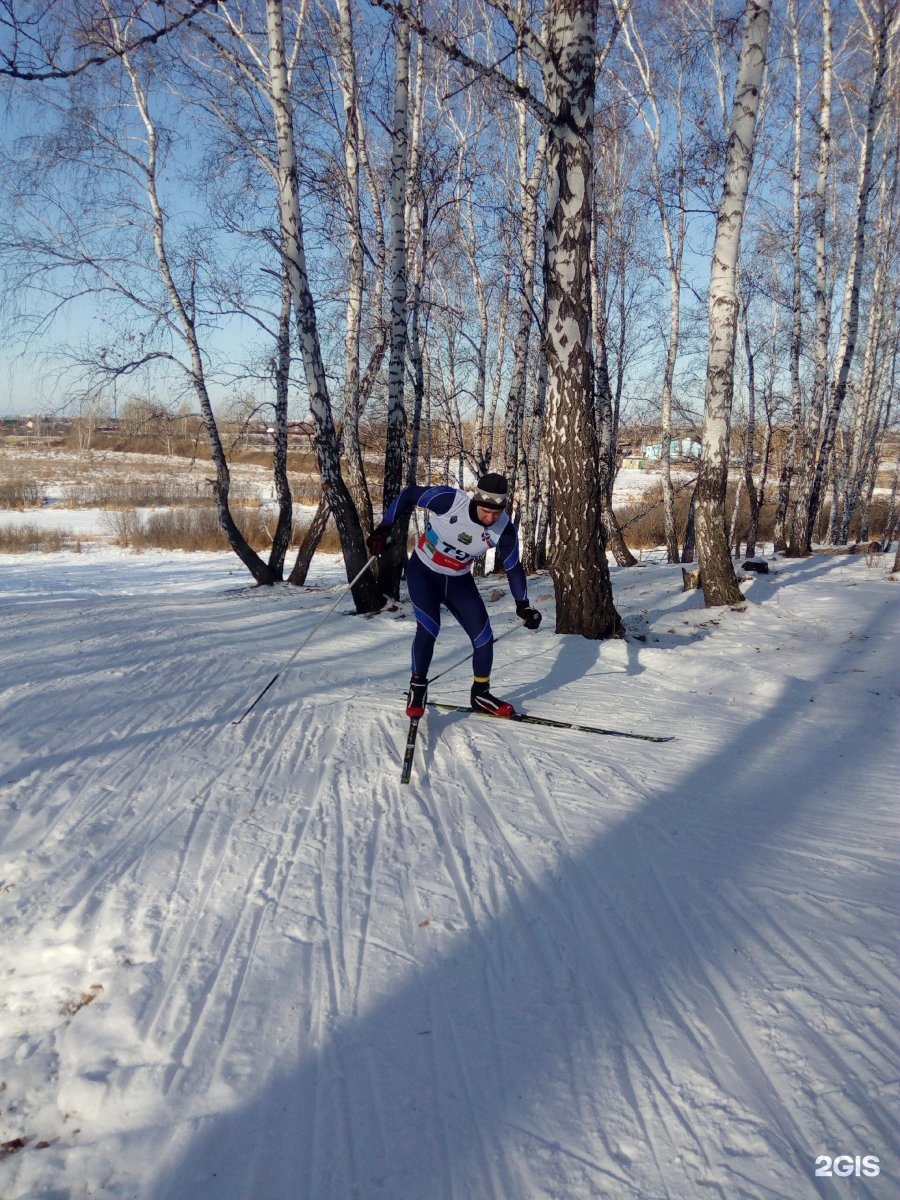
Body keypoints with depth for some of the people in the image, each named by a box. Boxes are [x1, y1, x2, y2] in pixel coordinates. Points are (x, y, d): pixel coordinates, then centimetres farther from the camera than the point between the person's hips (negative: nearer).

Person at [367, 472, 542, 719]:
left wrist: (523, 605, -8)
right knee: (428, 628, -23)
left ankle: (480, 694, 18)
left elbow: (513, 568, -4)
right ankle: (417, 687, -2)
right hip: (423, 572, -3)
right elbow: (409, 495, -14)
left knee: (484, 636, -4)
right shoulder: (449, 499, -29)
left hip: (459, 581, 3)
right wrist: (384, 529, -16)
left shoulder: (504, 529, -19)